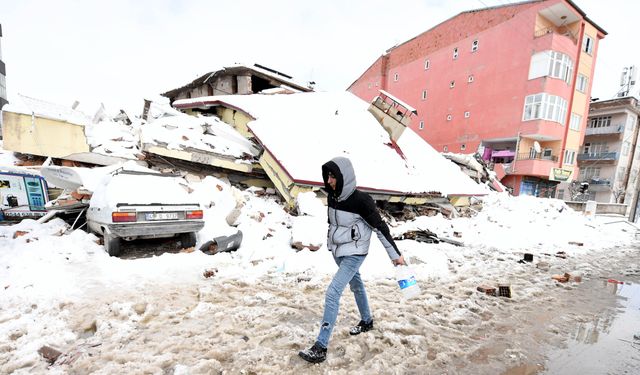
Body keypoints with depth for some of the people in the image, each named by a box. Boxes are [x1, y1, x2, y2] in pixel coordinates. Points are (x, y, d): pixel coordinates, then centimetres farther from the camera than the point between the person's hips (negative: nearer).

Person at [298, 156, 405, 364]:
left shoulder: (361, 200, -23)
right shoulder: (333, 197, -3)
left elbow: (380, 227, -15)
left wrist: (395, 254, -9)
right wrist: (332, 242, 23)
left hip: (354, 253, -7)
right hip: (338, 250, 8)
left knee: (332, 294, -12)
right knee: (355, 284, 24)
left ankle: (320, 348, -2)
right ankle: (366, 321, 48)